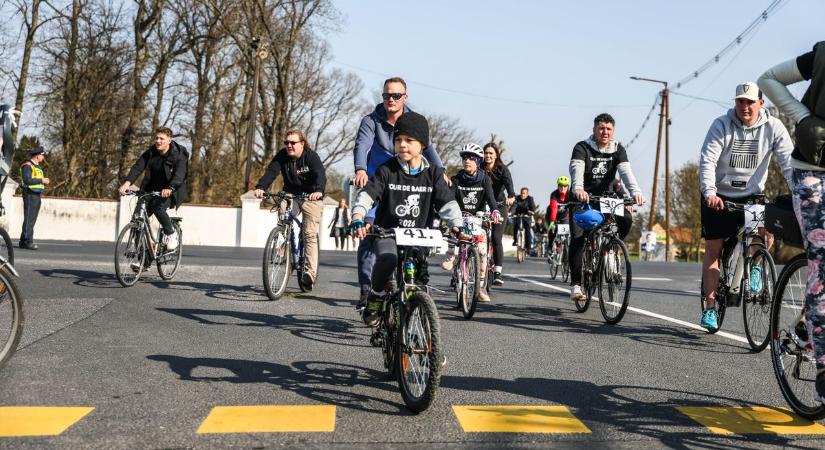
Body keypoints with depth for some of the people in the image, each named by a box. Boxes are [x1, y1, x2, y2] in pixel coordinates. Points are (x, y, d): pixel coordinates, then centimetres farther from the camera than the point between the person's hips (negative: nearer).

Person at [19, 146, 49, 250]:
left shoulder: (38, 166, 20)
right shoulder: (27, 166, -10)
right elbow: (27, 180, -22)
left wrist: (44, 181, 7)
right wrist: (41, 180, -19)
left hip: (37, 195, 9)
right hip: (30, 194, -9)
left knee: (32, 219, 8)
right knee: (29, 219, -11)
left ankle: (23, 241, 12)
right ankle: (28, 241, -12)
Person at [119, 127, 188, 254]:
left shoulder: (179, 155, -15)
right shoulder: (150, 153, -2)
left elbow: (179, 175, -32)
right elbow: (138, 167, -16)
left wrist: (169, 189, -51)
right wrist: (127, 183, -34)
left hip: (172, 191, -5)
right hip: (152, 189, 5)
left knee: (158, 207, -32)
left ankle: (171, 234, -6)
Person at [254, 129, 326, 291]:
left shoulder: (312, 156, -16)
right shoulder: (282, 156, -6)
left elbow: (320, 175, -32)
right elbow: (271, 171, -21)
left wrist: (318, 191, -54)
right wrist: (260, 187, -40)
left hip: (311, 198, -3)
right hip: (290, 195, 4)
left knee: (310, 234, -11)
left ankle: (310, 272, -11)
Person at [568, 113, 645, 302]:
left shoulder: (618, 150, -3)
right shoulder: (582, 148, -12)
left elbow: (626, 172, -18)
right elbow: (576, 170, -30)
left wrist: (636, 191, -38)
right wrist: (578, 189, -52)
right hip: (582, 199, -3)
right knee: (577, 238, -15)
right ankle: (576, 286, -12)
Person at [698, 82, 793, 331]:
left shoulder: (773, 127, -9)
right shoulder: (722, 125, -13)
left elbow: (788, 162, -15)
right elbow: (707, 160, -21)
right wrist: (709, 192, -36)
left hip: (752, 195, 1)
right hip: (719, 196, -1)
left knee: (767, 230, -25)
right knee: (713, 249, -1)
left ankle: (756, 264, 7)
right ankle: (710, 307, 7)